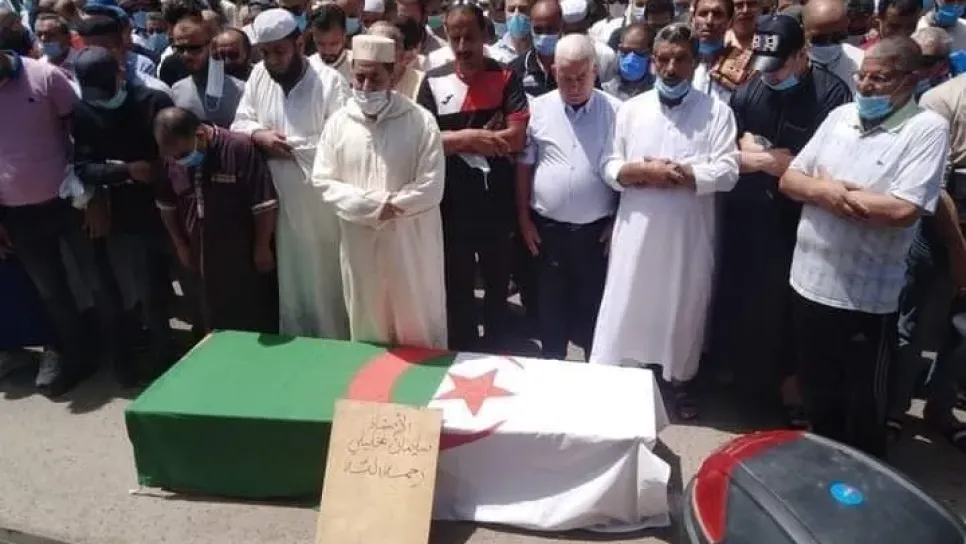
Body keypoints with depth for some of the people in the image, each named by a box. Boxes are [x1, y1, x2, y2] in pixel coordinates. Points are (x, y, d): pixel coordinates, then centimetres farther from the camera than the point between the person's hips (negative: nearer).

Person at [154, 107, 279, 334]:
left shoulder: (240, 148, -20)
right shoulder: (173, 158, -3)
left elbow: (264, 204, -16)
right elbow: (166, 205, 13)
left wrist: (262, 249, -11)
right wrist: (180, 246, 11)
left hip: (244, 261, -5)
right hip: (199, 262, 5)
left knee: (255, 329, 8)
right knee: (211, 329, 18)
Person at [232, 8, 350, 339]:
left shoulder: (329, 80, -10)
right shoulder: (258, 76, 8)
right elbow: (239, 124, 11)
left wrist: (291, 145, -15)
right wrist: (259, 135, -11)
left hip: (321, 203, -4)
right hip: (278, 200, 5)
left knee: (325, 278, 8)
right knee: (288, 278, 16)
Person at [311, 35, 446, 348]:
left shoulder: (421, 121, -8)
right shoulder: (338, 122, 2)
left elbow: (430, 188, -12)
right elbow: (323, 180, -1)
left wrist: (389, 208, -15)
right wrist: (371, 205, -14)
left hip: (411, 243, -2)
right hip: (359, 243, 3)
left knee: (418, 329, 9)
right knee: (366, 325, 17)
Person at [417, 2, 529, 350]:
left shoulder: (506, 78, -4)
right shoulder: (433, 82, 0)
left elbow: (517, 138, -14)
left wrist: (456, 140, -14)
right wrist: (472, 137, -16)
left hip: (497, 203, 0)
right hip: (451, 204, 1)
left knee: (498, 283, 17)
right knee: (456, 286, 14)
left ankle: (498, 356, 36)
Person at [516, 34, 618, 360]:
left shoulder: (615, 111, -3)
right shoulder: (538, 109, 0)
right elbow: (524, 167, 4)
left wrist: (618, 222, -2)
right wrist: (524, 219, 3)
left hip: (596, 231, -1)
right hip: (547, 229, 1)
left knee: (594, 305, 12)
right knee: (551, 305, 14)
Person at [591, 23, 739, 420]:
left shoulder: (716, 111, -1)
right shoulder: (631, 109, 6)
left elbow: (727, 172, -10)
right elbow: (609, 167, 2)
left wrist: (675, 173, -17)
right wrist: (644, 171, -16)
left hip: (689, 234, 0)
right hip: (636, 229, 1)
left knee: (685, 308, 13)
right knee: (624, 306, 5)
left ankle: (680, 381, 33)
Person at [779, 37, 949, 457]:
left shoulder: (927, 129, -11)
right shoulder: (840, 116, 6)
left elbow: (902, 211, -23)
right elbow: (789, 179, 6)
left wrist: (827, 189, -13)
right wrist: (824, 190, -15)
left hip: (865, 298, -6)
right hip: (809, 281, 6)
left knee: (863, 407, 12)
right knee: (816, 394, 22)